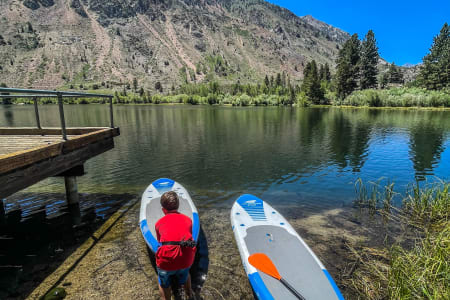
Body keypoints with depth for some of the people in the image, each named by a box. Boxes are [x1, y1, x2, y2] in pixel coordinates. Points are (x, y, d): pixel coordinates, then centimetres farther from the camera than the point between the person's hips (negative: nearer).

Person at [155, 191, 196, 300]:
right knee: (185, 273, 36)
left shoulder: (159, 223, 11)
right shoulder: (188, 219, 14)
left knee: (164, 284, 29)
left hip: (166, 259, -2)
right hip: (186, 259, 3)